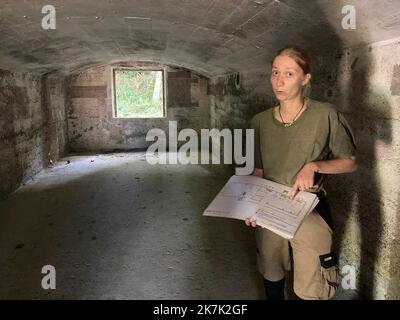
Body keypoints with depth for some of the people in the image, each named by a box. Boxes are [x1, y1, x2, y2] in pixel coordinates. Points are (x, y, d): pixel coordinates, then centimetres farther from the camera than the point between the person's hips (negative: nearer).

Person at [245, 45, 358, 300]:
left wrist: (314, 166, -20)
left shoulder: (325, 115, -12)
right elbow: (258, 172, 6)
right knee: (271, 278, 19)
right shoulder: (260, 122, -1)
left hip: (310, 212, -3)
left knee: (311, 291, 3)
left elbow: (351, 162, -4)